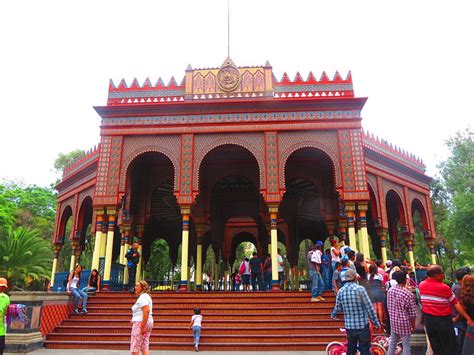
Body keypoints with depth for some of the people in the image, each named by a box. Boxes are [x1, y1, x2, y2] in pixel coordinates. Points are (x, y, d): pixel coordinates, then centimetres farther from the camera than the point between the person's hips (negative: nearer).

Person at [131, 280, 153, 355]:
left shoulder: (142, 297, -14)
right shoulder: (146, 296, 18)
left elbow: (146, 311, -25)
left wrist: (143, 326, -25)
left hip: (141, 323, -10)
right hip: (148, 323, 10)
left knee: (135, 347, -1)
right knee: (145, 347, 9)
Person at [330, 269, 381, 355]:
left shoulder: (341, 291, -3)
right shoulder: (360, 289, -14)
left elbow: (338, 308, 4)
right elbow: (369, 307, -10)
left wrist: (333, 314, 26)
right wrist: (376, 322, 2)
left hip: (349, 326, 4)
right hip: (362, 325, -3)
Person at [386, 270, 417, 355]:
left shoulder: (390, 291, -4)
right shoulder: (408, 294, -19)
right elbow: (412, 313, -13)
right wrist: (413, 326, -1)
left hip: (393, 321, 5)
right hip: (405, 323, -5)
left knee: (392, 343, 18)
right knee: (406, 346, 8)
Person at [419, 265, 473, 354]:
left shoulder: (421, 285, -3)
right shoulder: (444, 287, -17)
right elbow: (456, 304, -11)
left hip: (428, 319, 5)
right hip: (443, 320, -5)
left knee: (435, 347, 17)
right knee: (449, 347, 11)